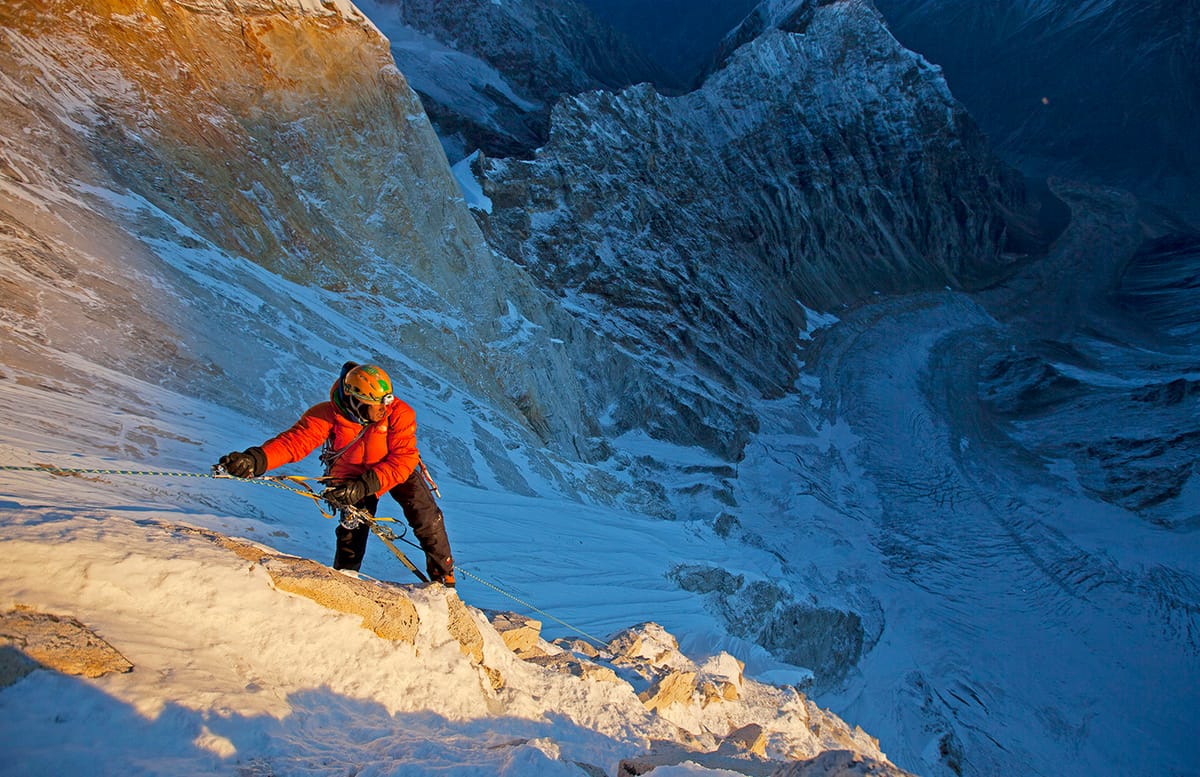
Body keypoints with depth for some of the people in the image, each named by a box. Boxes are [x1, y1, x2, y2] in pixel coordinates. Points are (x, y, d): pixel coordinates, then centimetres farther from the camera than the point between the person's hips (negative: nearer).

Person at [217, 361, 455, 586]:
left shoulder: (399, 413, -31)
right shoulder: (327, 415, -28)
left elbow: (404, 459, -32)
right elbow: (293, 441, -36)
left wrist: (364, 486, -43)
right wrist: (255, 460, -55)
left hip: (397, 471, -1)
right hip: (351, 476, 1)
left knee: (428, 519, -9)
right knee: (352, 527, -7)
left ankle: (444, 577, 12)